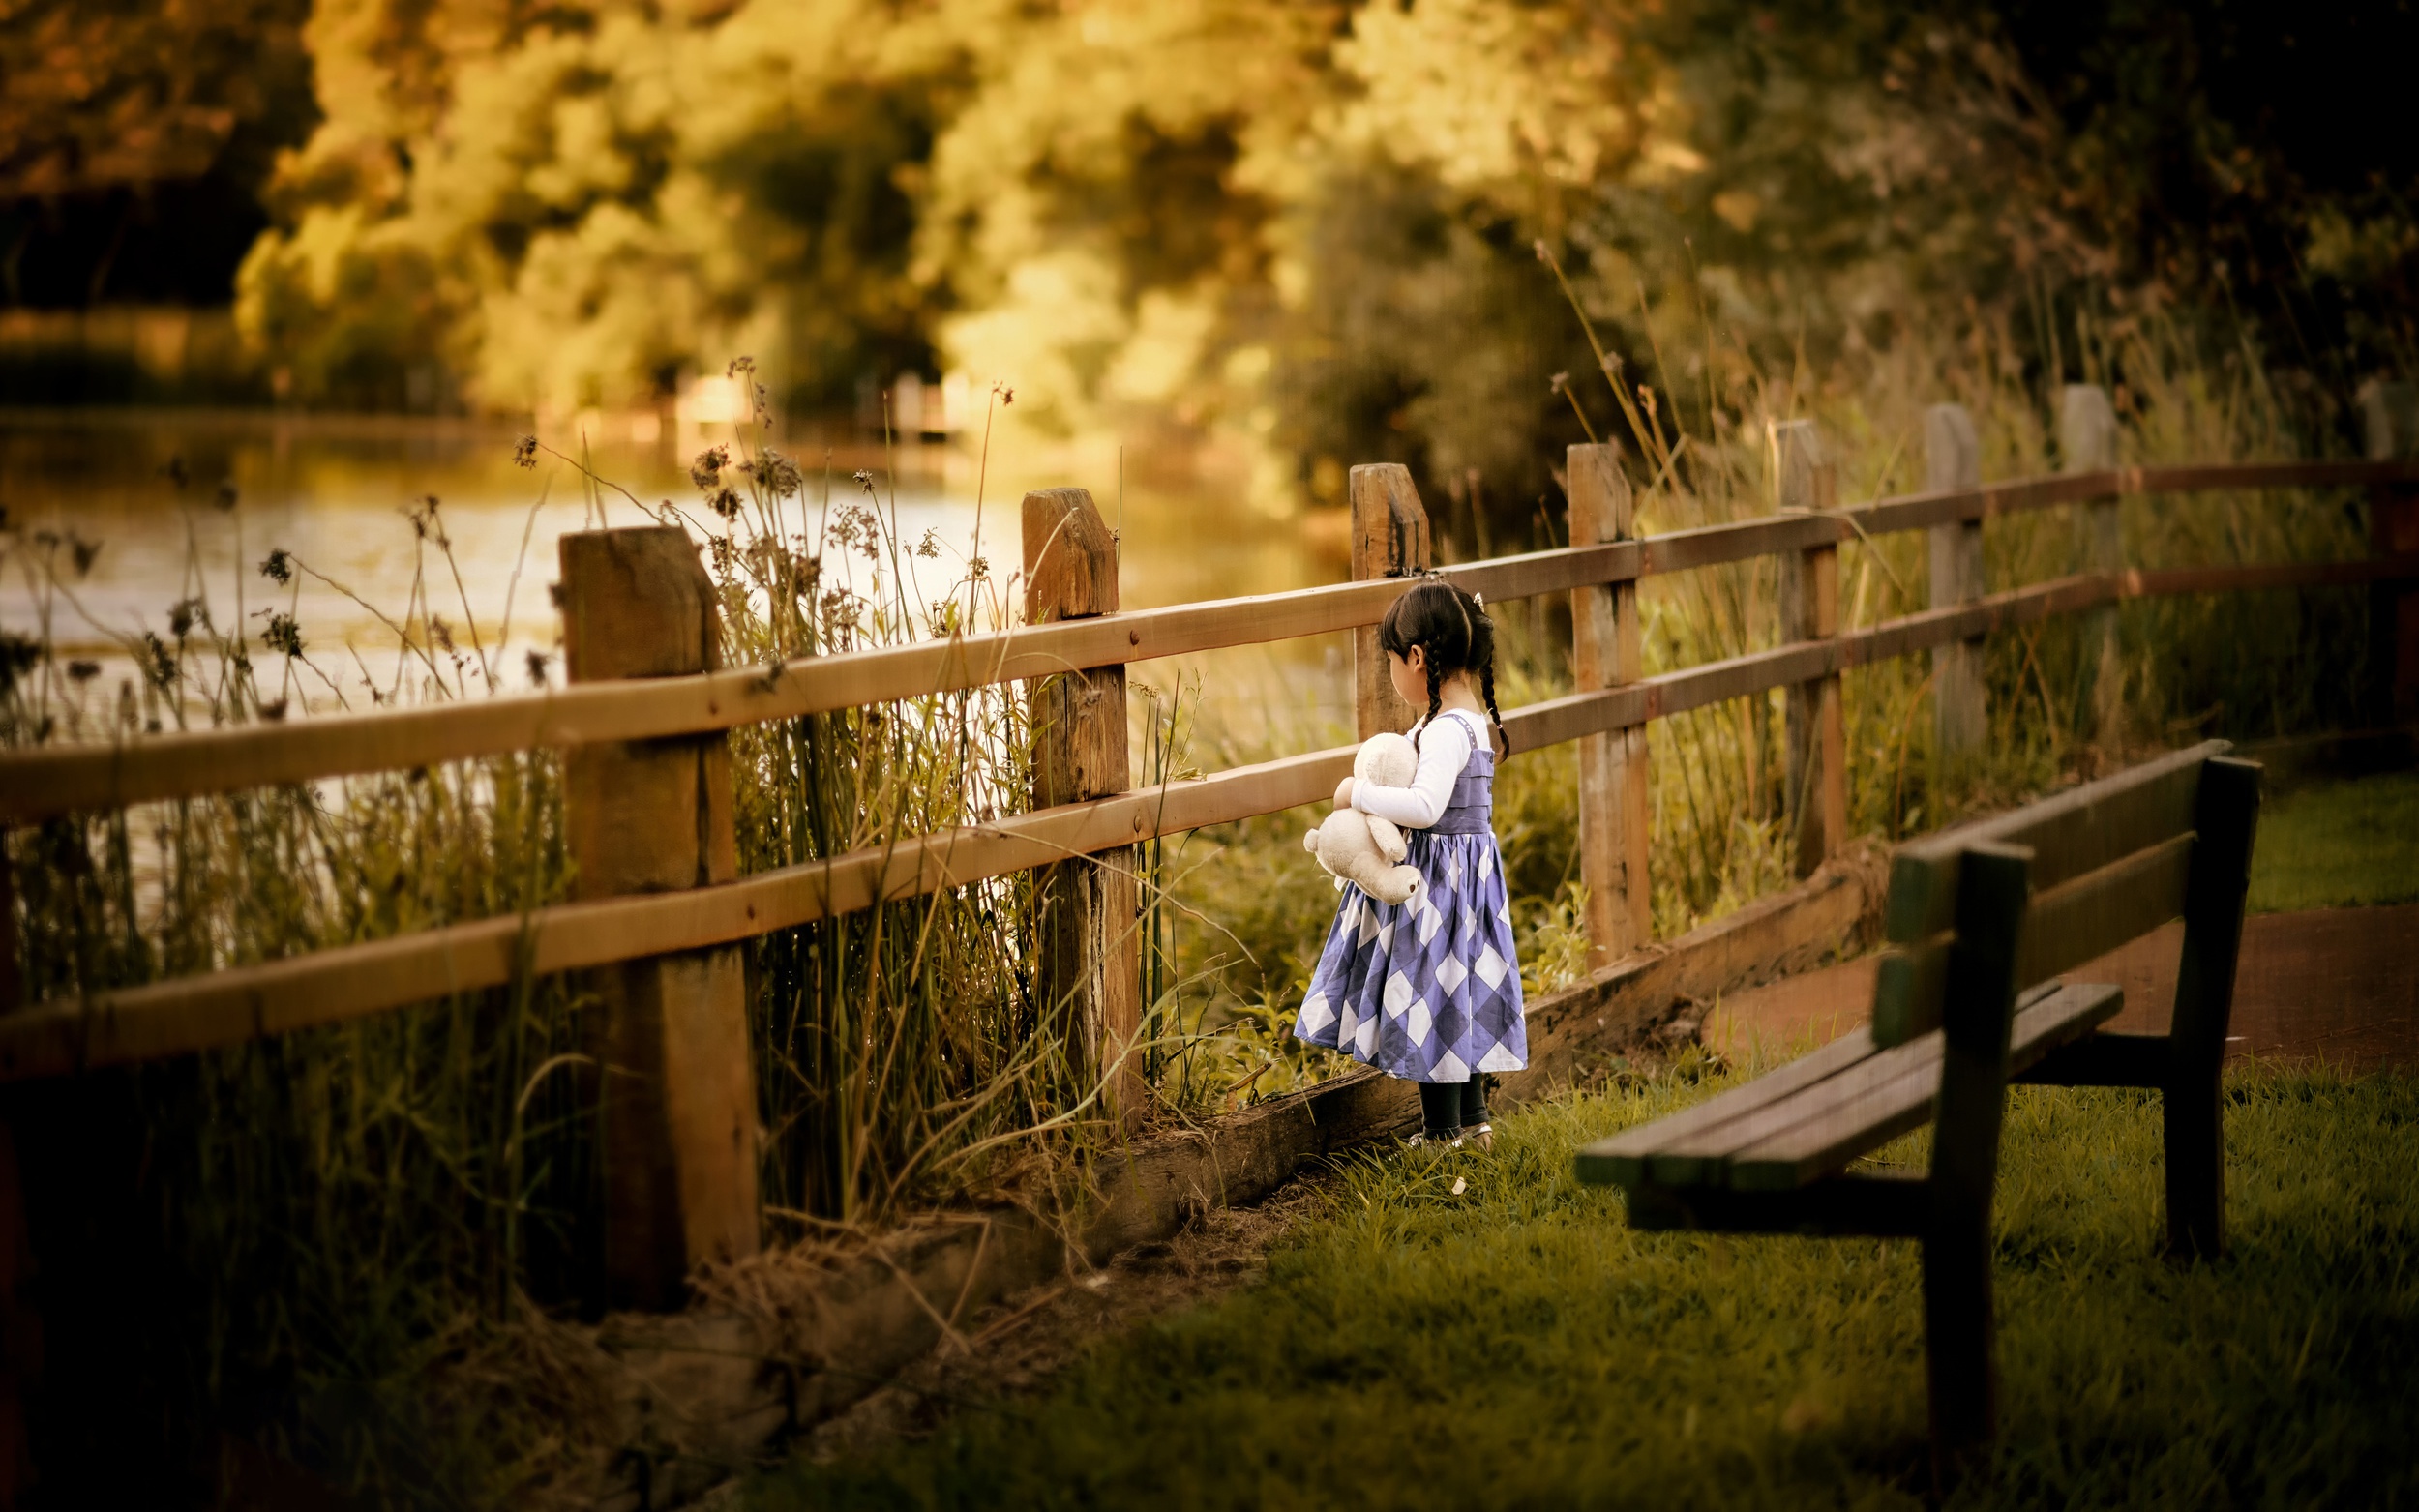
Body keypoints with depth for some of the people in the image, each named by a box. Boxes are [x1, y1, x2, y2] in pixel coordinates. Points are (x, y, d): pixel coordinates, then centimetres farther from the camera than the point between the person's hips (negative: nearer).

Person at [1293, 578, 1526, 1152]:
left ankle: (1442, 1134, 9)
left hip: (1439, 886, -10)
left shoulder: (1446, 731, -23)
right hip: (1467, 872, 10)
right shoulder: (1473, 717, 7)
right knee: (1458, 998, 18)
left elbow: (1425, 805, -36)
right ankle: (1474, 1121, 28)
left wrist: (1359, 794, -24)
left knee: (1431, 1000, 0)